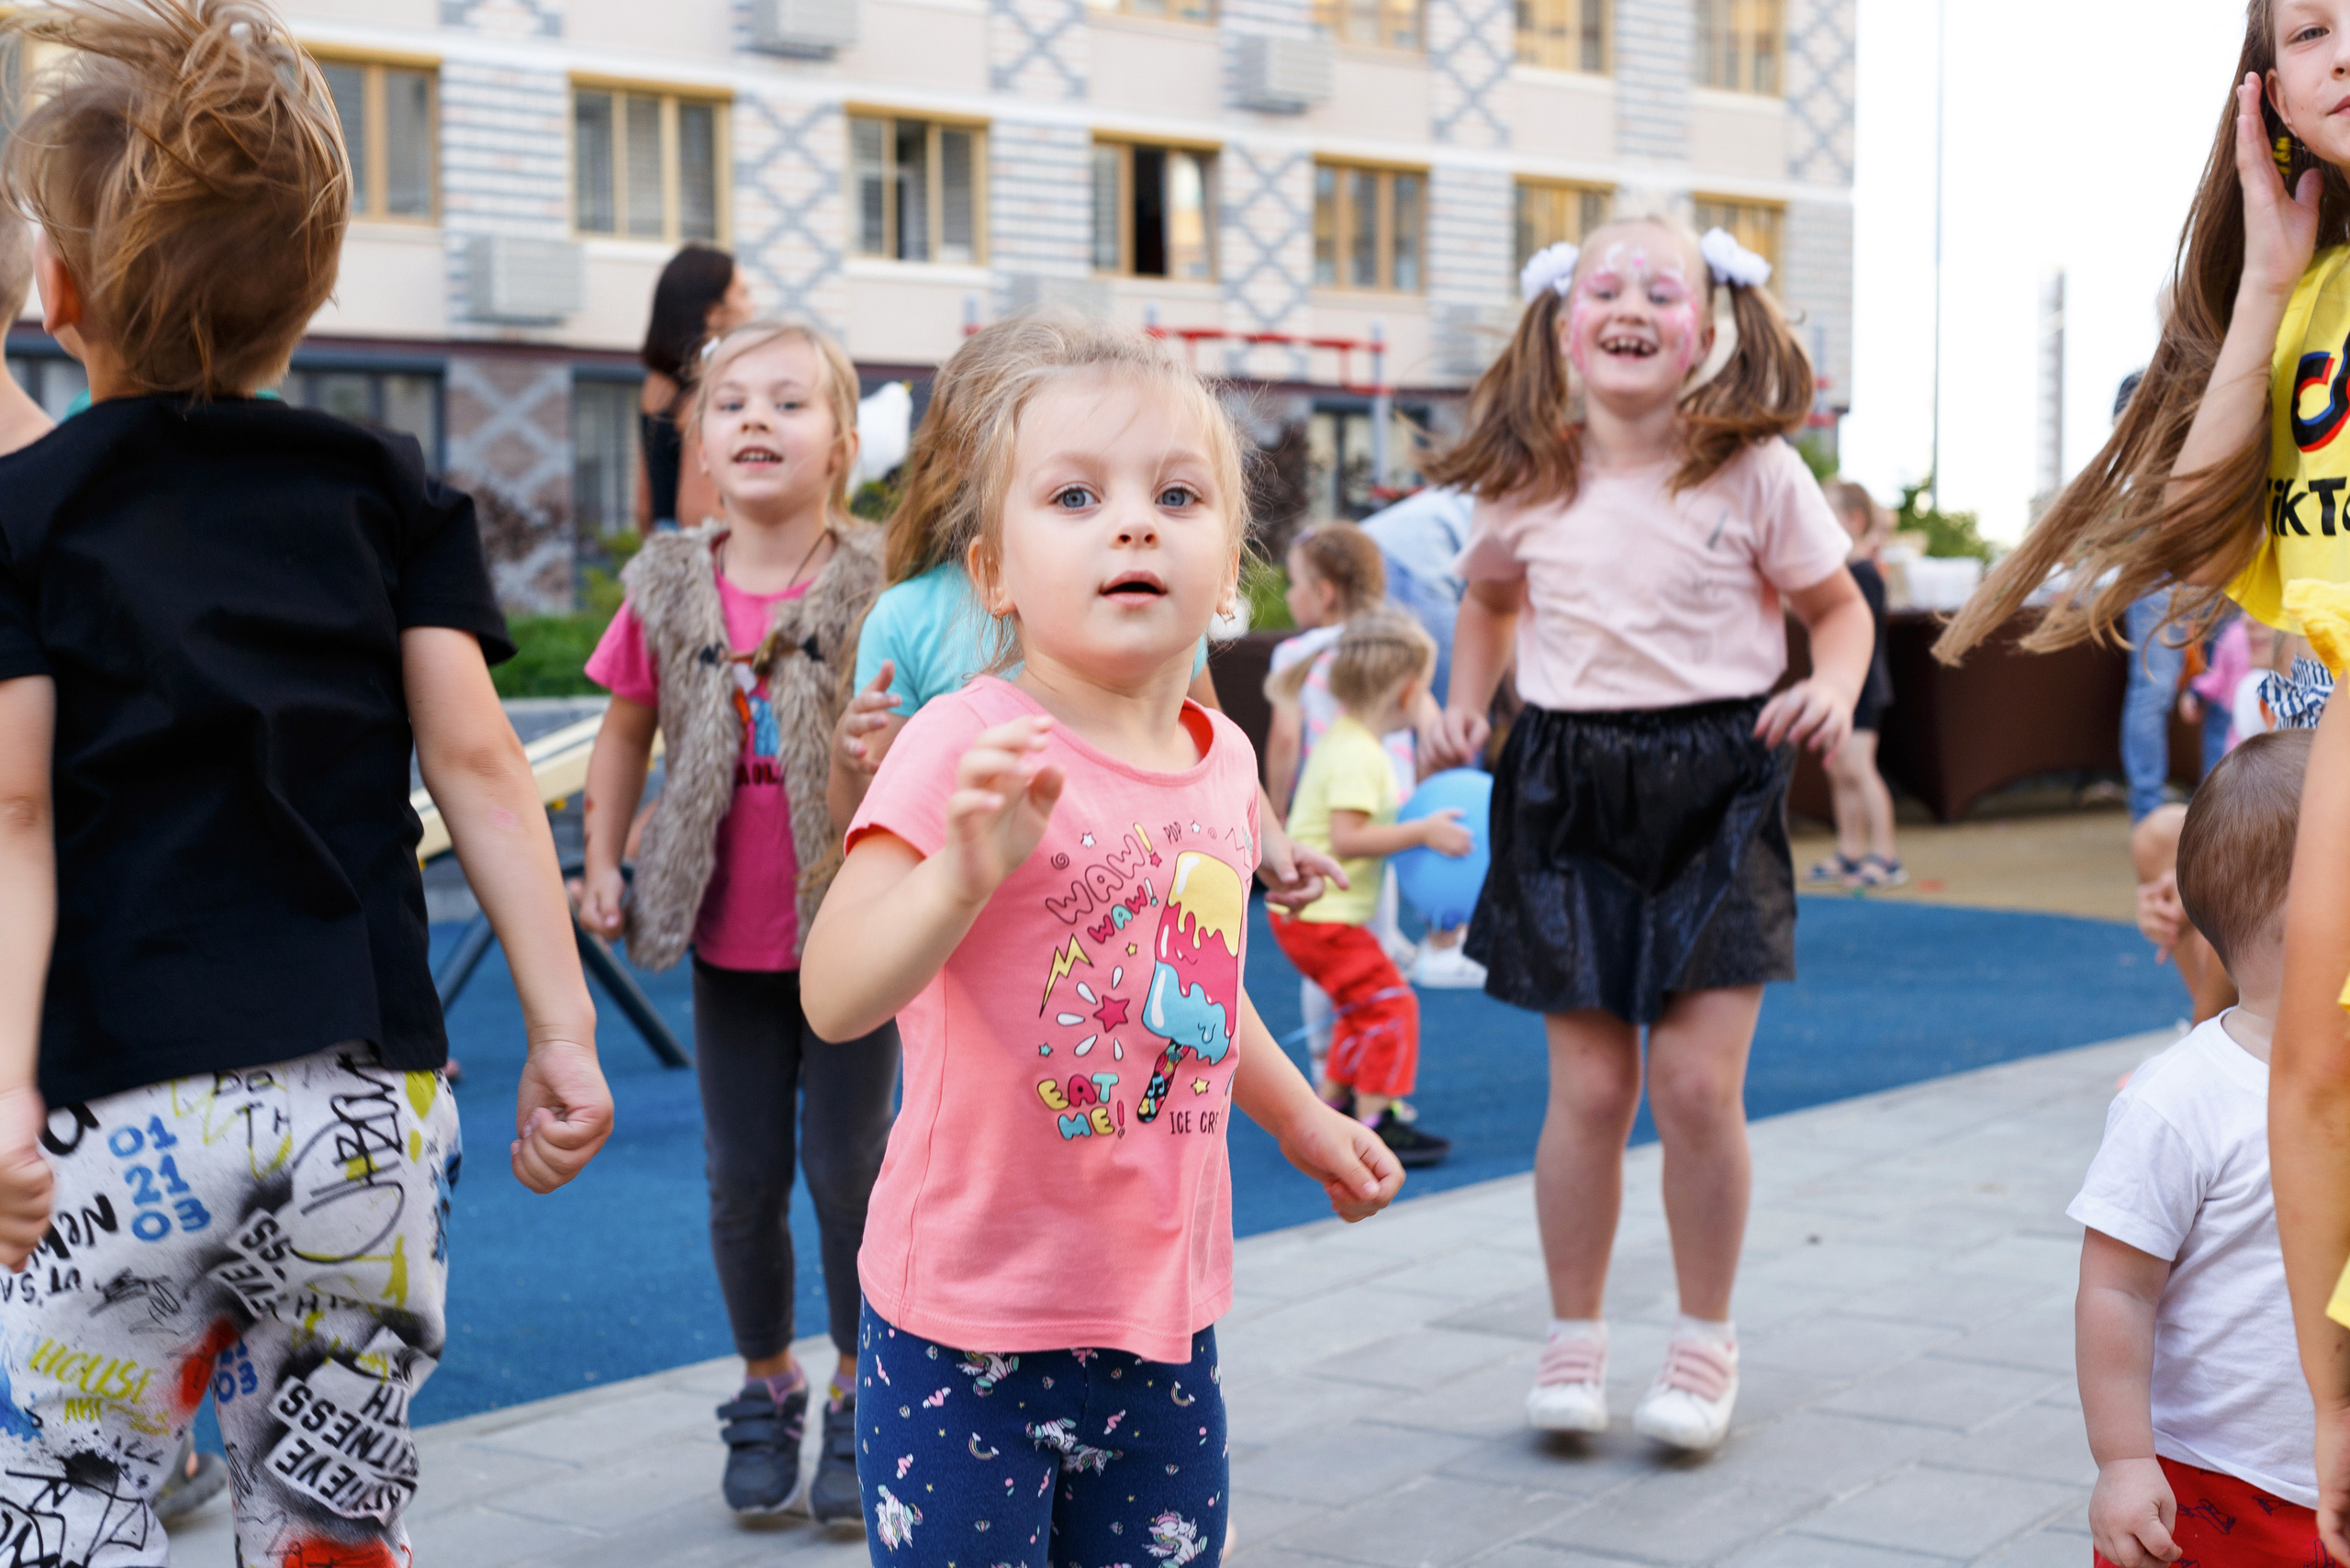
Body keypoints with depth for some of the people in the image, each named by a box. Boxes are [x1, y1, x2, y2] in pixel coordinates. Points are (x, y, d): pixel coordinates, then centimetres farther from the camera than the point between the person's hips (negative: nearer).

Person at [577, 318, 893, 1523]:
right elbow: (626, 731, 11)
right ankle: (765, 1389, 29)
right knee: (742, 1178, 11)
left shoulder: (877, 589, -11)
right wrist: (602, 865, 7)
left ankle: (861, 1394, 22)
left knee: (848, 1166, 4)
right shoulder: (666, 591, -1)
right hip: (727, 939, 3)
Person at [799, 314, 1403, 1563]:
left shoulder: (1221, 762, 4)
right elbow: (835, 999, -26)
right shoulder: (965, 747, -17)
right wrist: (967, 871, -42)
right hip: (969, 1323, -6)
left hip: (1163, 1310, 6)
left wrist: (1301, 1120, 32)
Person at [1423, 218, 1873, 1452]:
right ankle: (1574, 1336, 20)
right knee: (1588, 1086, 2)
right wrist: (1464, 704, 6)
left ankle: (1706, 1338, 16)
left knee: (1697, 1079, -5)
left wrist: (1834, 685, -12)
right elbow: (1490, 599, 22)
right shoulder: (1525, 481, 3)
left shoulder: (1753, 472, -3)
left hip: (1716, 784, -1)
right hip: (1569, 786, 2)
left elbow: (1838, 606, 8)